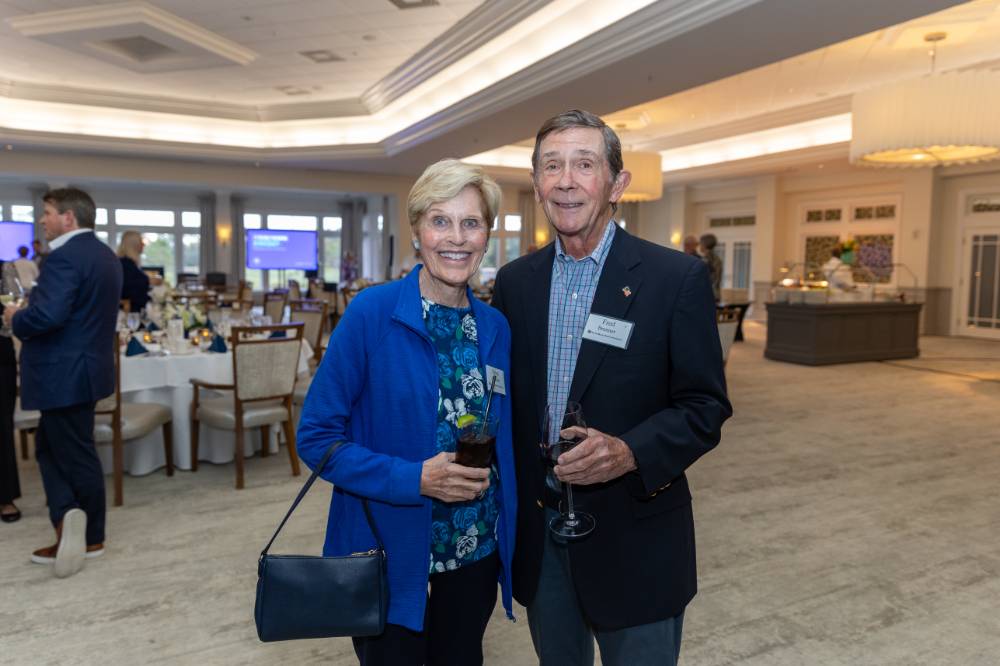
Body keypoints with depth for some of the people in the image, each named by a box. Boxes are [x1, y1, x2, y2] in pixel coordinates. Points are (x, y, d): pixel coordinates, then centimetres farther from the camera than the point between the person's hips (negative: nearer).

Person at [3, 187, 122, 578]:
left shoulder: (64, 257, -21)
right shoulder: (105, 255, 11)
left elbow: (48, 315, -32)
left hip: (64, 372, -9)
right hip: (85, 365, 9)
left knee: (76, 455, 0)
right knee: (49, 446, 17)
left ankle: (91, 538, 9)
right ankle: (70, 521, 14)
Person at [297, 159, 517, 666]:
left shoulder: (495, 328, -1)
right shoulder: (371, 313, -15)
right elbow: (315, 437, -13)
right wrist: (415, 478, -23)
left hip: (476, 550, 4)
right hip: (389, 554, -4)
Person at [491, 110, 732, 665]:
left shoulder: (677, 278, -11)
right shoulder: (515, 281, 2)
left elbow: (706, 407, -9)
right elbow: (508, 398, 8)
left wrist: (631, 452, -26)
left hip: (632, 537, -3)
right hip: (537, 531, 4)